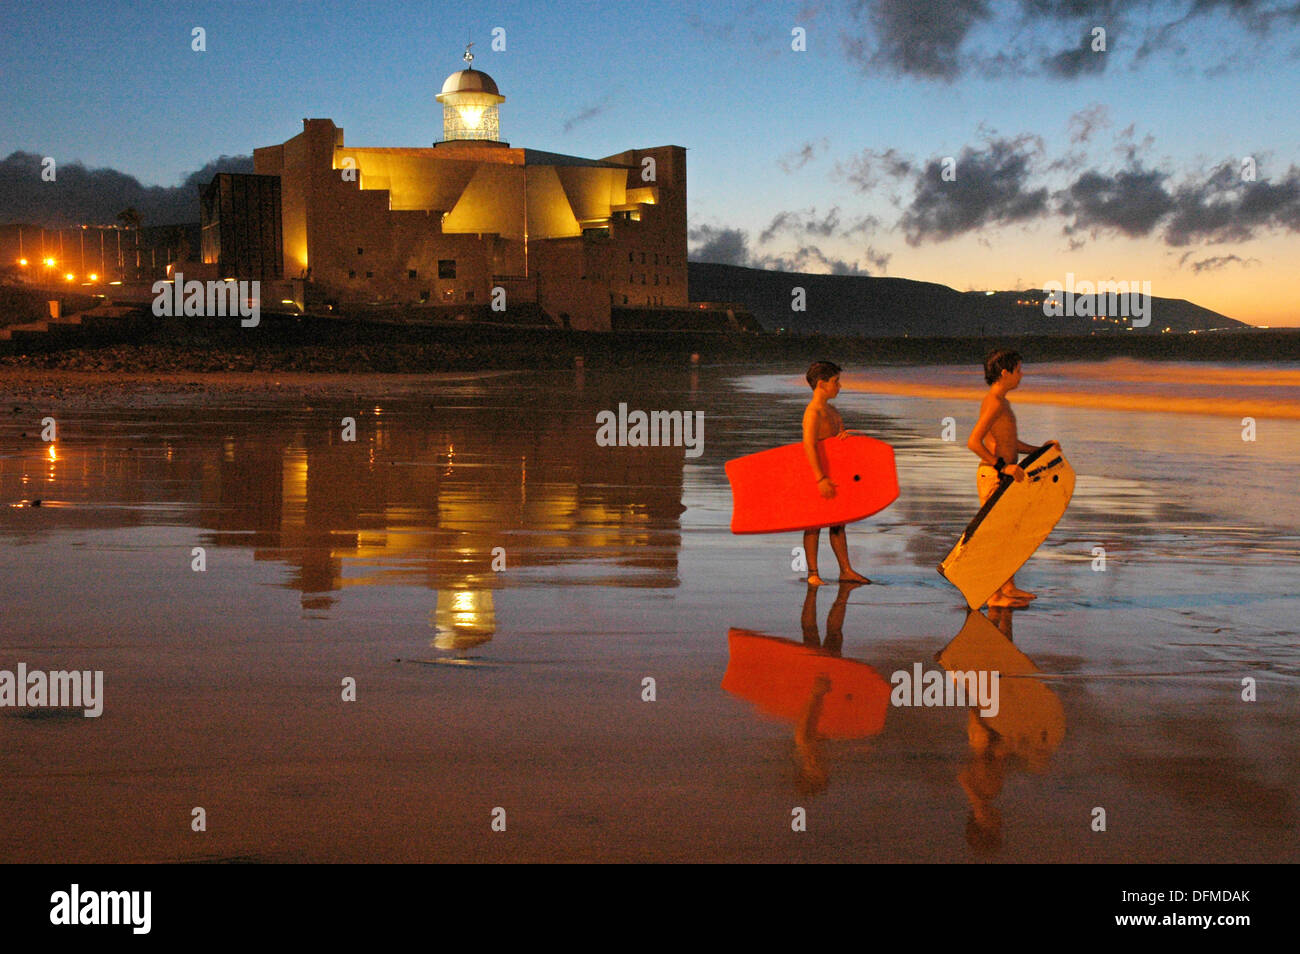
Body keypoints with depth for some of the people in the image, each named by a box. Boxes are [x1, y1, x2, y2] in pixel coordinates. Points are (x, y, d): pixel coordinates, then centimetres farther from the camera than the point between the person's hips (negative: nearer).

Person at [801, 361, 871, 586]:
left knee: (839, 523, 12)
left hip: (833, 476, 9)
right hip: (818, 474, -9)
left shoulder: (831, 411, 13)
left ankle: (846, 571, 17)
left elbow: (838, 435, 12)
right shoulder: (813, 412, -18)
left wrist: (844, 435, -14)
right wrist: (820, 478, -35)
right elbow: (809, 445, -28)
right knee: (814, 524, -2)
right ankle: (813, 574, 3)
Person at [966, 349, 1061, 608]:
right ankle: (995, 596, 1)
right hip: (993, 477, -10)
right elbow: (973, 442, -27)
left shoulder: (1001, 402, 15)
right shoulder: (994, 403, -17)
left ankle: (1009, 588, 25)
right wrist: (1003, 466, -28)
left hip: (1004, 476, 10)